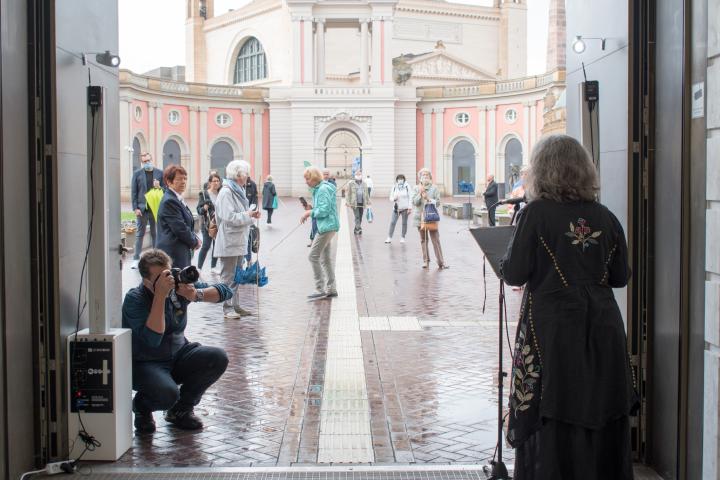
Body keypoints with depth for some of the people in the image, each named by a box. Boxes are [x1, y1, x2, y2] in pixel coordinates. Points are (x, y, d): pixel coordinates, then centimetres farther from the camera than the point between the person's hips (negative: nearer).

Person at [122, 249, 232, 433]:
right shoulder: (134, 299, -18)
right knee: (167, 394, -35)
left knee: (218, 358, -19)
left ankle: (181, 410, 4)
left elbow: (225, 291, -6)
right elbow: (153, 339, -32)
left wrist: (196, 295, -25)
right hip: (145, 364, -5)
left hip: (178, 356, 6)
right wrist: (160, 295, -34)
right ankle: (142, 407, 6)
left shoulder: (178, 286, -6)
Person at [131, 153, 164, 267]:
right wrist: (135, 208, -7)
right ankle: (136, 259, 8)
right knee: (139, 234, 4)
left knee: (156, 234, 8)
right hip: (142, 209, -1)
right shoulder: (137, 173, 2)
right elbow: (133, 192, 0)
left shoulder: (159, 173, 4)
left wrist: (159, 188, -15)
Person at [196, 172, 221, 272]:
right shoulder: (204, 194, -3)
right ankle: (199, 268, 0)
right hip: (208, 224, -4)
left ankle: (213, 267, 20)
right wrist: (204, 208, -25)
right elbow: (199, 210, -5)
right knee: (206, 246, -8)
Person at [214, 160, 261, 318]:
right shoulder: (226, 192, -16)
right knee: (228, 277, -1)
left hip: (239, 241, 10)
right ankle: (227, 308, 5)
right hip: (229, 242, -10)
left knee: (236, 276, 15)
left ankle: (235, 305, 23)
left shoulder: (238, 191, 14)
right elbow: (229, 217, -23)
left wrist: (251, 214, 5)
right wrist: (248, 215, -14)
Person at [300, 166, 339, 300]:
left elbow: (324, 210, -22)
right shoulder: (319, 189, 15)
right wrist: (310, 211, 5)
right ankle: (331, 289, 20)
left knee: (313, 256, -8)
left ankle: (320, 289, -5)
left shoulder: (323, 189, -16)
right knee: (326, 258, 14)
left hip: (327, 227, -11)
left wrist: (310, 212, -11)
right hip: (327, 226, 11)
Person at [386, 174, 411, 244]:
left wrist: (409, 208, -8)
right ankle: (389, 237, 1)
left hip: (405, 208, -1)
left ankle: (403, 238, 15)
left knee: (404, 223, 5)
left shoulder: (407, 187, 0)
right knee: (392, 222, -4)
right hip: (396, 208, 1)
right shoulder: (394, 187, 5)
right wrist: (394, 199, -17)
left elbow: (409, 198, -1)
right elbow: (391, 198, 7)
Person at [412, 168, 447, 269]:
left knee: (436, 240, -6)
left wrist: (428, 199, -14)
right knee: (423, 240, 8)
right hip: (420, 217, 2)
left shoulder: (434, 188, 3)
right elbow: (414, 202, -2)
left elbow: (438, 202, 0)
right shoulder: (416, 188, 6)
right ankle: (426, 261, 16)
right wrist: (420, 193, -13)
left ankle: (440, 262, -4)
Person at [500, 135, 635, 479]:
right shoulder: (605, 218, 2)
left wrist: (513, 246, 8)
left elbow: (513, 274, -11)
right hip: (602, 326, 4)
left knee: (554, 422, 4)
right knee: (604, 420, 14)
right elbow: (621, 277, 9)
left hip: (552, 328, -4)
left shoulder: (536, 214, -11)